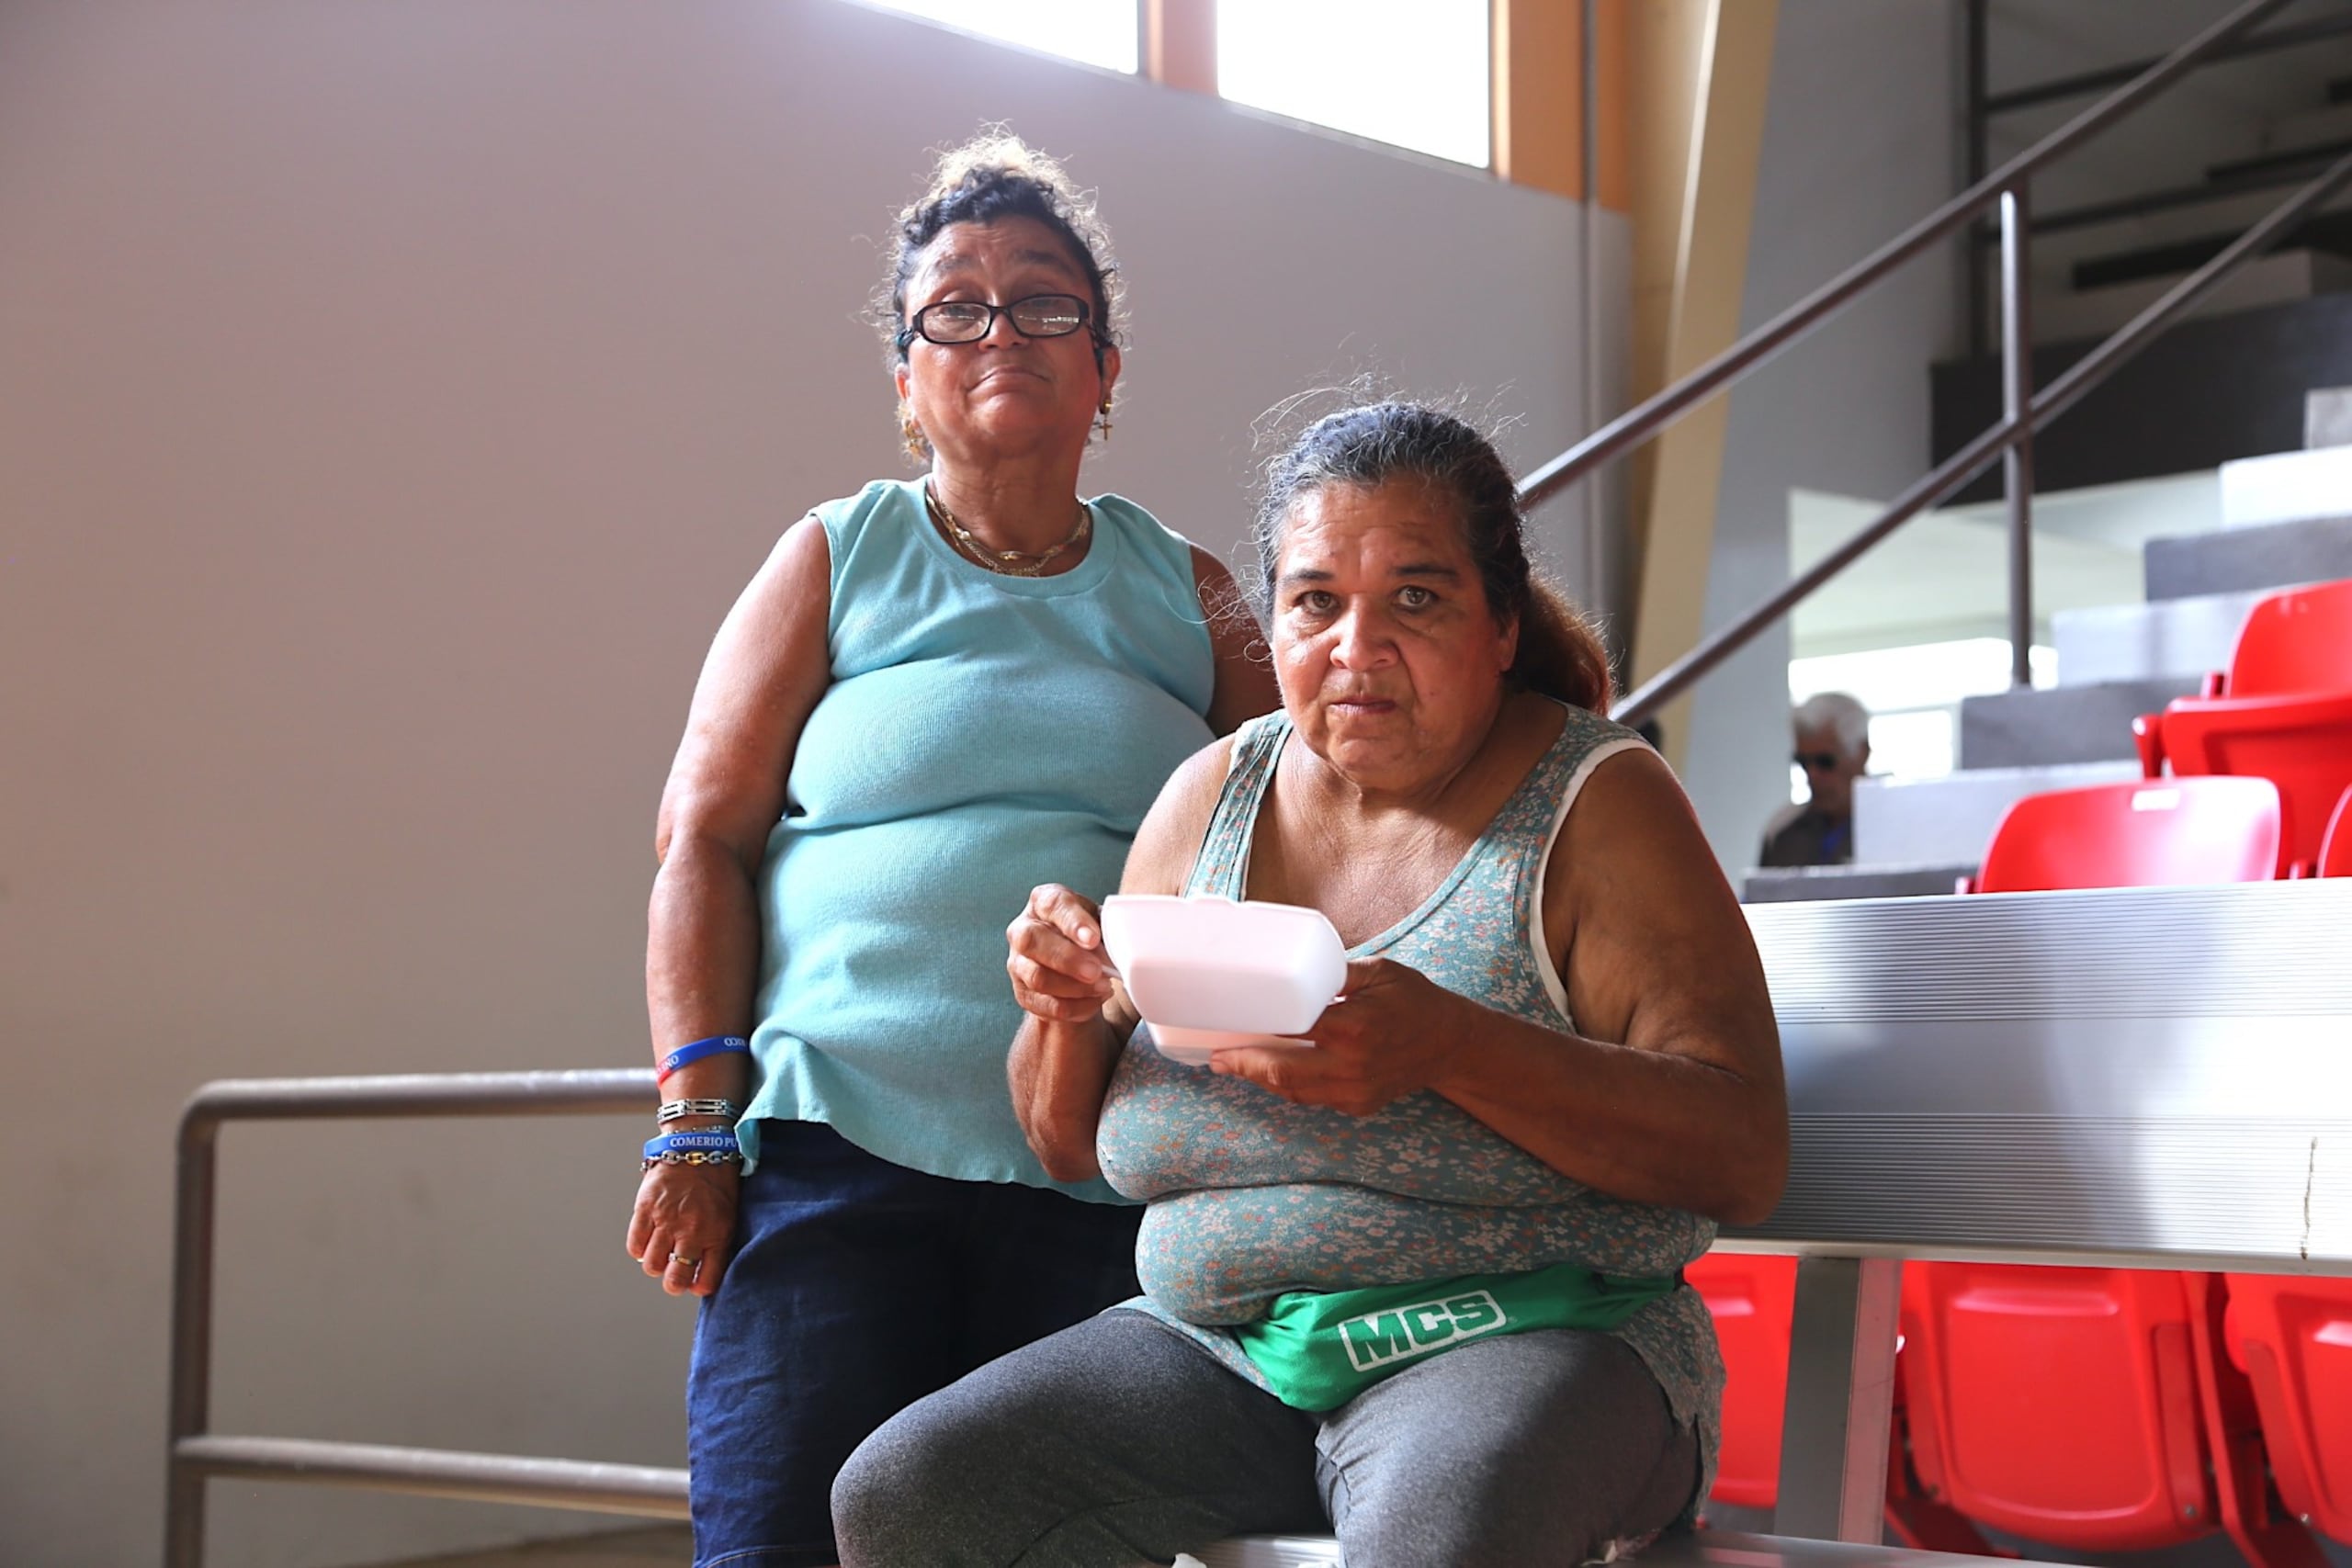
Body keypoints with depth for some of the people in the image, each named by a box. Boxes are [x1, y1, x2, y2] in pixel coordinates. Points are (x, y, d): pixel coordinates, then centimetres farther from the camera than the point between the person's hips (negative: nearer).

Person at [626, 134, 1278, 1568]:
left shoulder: (1187, 596, 16)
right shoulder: (838, 562, 12)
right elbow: (703, 837, 6)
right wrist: (699, 1117, -4)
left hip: (1112, 1184, 2)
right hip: (837, 1154, -1)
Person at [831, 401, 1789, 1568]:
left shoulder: (1596, 803, -2)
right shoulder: (1214, 794, 11)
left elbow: (1744, 1155, -13)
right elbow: (1073, 1145, 17)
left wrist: (1449, 1045, -26)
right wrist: (1067, 1011, -7)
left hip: (1520, 1337, -5)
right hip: (1219, 1346, 6)